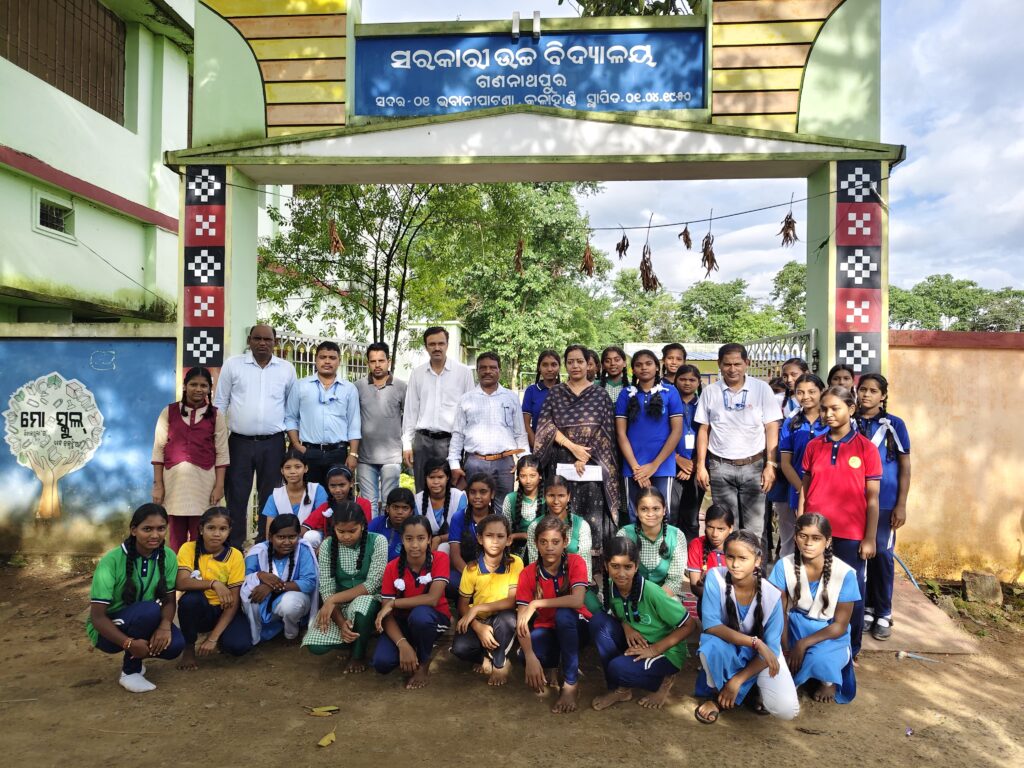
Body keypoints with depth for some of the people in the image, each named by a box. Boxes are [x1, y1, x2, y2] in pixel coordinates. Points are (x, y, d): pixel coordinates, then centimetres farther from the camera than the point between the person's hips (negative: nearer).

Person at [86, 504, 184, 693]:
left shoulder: (168, 556, -10)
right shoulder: (112, 561, -23)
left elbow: (170, 600, -8)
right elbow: (97, 616, -22)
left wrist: (165, 624, -29)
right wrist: (129, 643, -34)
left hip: (143, 623, 4)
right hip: (107, 630, -4)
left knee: (175, 644, -26)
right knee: (149, 609, -34)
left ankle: (133, 657, 8)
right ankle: (130, 672, -11)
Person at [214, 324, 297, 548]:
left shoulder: (287, 369, 4)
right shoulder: (232, 365, 1)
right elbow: (220, 403, 4)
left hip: (273, 444, 1)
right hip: (239, 442, -1)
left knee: (270, 497, 9)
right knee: (236, 496, 6)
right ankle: (233, 546, 18)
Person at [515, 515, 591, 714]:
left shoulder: (575, 562, -18)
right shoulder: (528, 574, -14)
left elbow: (577, 601, -35)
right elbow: (521, 621, -20)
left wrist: (536, 604, -35)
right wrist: (530, 658, -36)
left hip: (575, 627, -2)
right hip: (546, 630, 2)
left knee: (563, 614, -37)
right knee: (524, 656, -30)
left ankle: (571, 683, -22)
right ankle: (551, 667, 6)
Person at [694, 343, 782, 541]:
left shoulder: (762, 389, 0)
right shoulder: (710, 392, 4)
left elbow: (771, 428, 0)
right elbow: (704, 430, 7)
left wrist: (770, 465, -7)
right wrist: (701, 465, 2)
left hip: (754, 466, -1)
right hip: (720, 466, 1)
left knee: (754, 528, 1)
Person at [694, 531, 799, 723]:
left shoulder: (771, 595, -22)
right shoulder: (715, 577, -24)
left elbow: (771, 647, -16)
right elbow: (710, 625, -26)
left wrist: (737, 680, -20)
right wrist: (755, 642, -35)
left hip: (760, 655, 0)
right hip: (726, 648, 0)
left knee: (786, 710, -23)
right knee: (710, 646, -37)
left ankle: (754, 687, 12)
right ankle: (717, 694, -4)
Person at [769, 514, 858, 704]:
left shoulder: (845, 573, -19)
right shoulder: (784, 566, -14)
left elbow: (840, 626, -13)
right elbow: (780, 612, -9)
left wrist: (803, 644, -23)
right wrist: (785, 649, -21)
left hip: (830, 635, -2)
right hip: (795, 627, 2)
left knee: (818, 658, -34)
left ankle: (828, 680, 2)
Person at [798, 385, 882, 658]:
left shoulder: (866, 448, -2)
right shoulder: (814, 446, 6)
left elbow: (872, 498, -2)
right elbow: (805, 486, 9)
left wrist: (870, 538, -4)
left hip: (851, 534, -2)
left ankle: (850, 648, 26)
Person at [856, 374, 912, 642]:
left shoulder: (894, 424, -2)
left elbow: (905, 467, 0)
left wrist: (901, 505, -5)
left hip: (885, 502, -2)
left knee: (882, 555, 5)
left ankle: (883, 614, 18)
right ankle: (865, 608, 20)